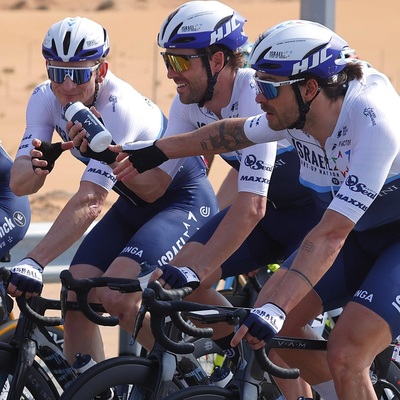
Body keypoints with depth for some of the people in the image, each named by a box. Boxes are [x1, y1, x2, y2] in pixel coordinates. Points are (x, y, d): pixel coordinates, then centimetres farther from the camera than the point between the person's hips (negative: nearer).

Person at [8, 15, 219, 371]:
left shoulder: (120, 108, -33)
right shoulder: (46, 99, -12)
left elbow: (90, 201, -40)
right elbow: (18, 184, -18)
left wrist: (33, 263, -48)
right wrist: (36, 166, -43)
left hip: (185, 201, -7)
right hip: (133, 206, 7)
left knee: (115, 296, -26)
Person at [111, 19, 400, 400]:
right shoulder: (296, 113, -11)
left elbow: (331, 233, -38)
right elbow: (232, 132, 11)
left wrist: (274, 308, -43)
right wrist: (151, 151, 14)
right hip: (360, 235, 8)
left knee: (344, 358, -23)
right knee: (277, 325, -2)